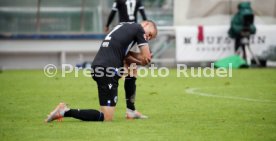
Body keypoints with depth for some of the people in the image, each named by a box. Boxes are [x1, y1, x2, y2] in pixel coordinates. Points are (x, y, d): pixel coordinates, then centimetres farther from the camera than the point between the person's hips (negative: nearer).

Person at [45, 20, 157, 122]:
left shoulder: (123, 26, 27)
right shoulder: (139, 28, 3)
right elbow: (147, 59, 1)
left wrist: (139, 61, 11)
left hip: (97, 66, 9)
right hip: (108, 69, -9)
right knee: (106, 118, -9)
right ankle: (65, 111, -15)